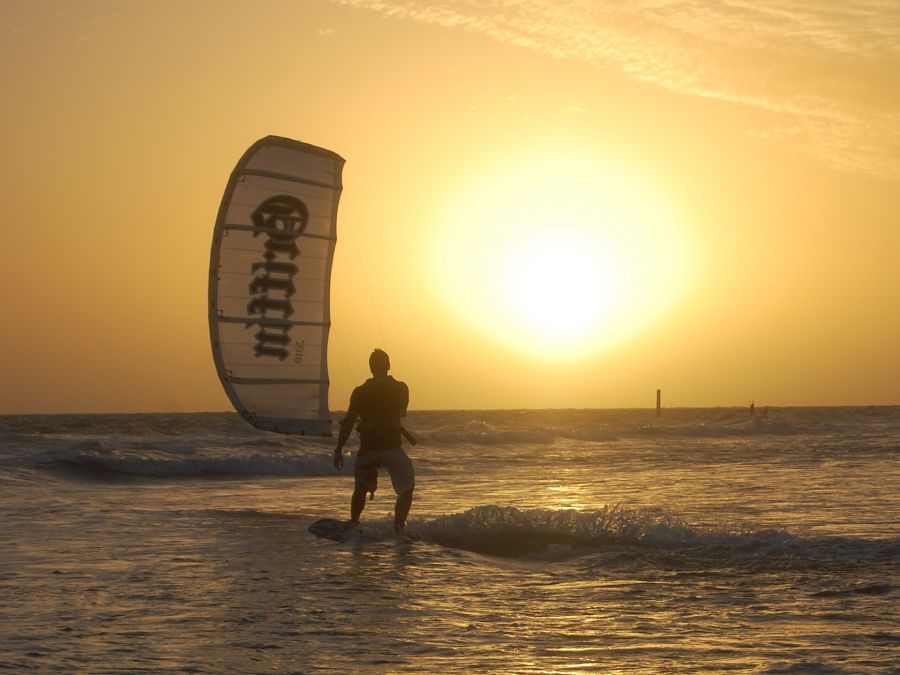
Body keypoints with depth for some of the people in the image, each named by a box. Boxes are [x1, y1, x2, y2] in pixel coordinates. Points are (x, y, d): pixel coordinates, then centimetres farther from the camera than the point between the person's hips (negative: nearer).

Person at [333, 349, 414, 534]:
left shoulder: (361, 392, -3)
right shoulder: (401, 389, 0)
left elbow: (348, 423, -5)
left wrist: (338, 450, 0)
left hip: (368, 450, 1)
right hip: (393, 448, -1)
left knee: (361, 489, 21)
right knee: (407, 489, 13)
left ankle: (353, 523, 8)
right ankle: (398, 528, -1)